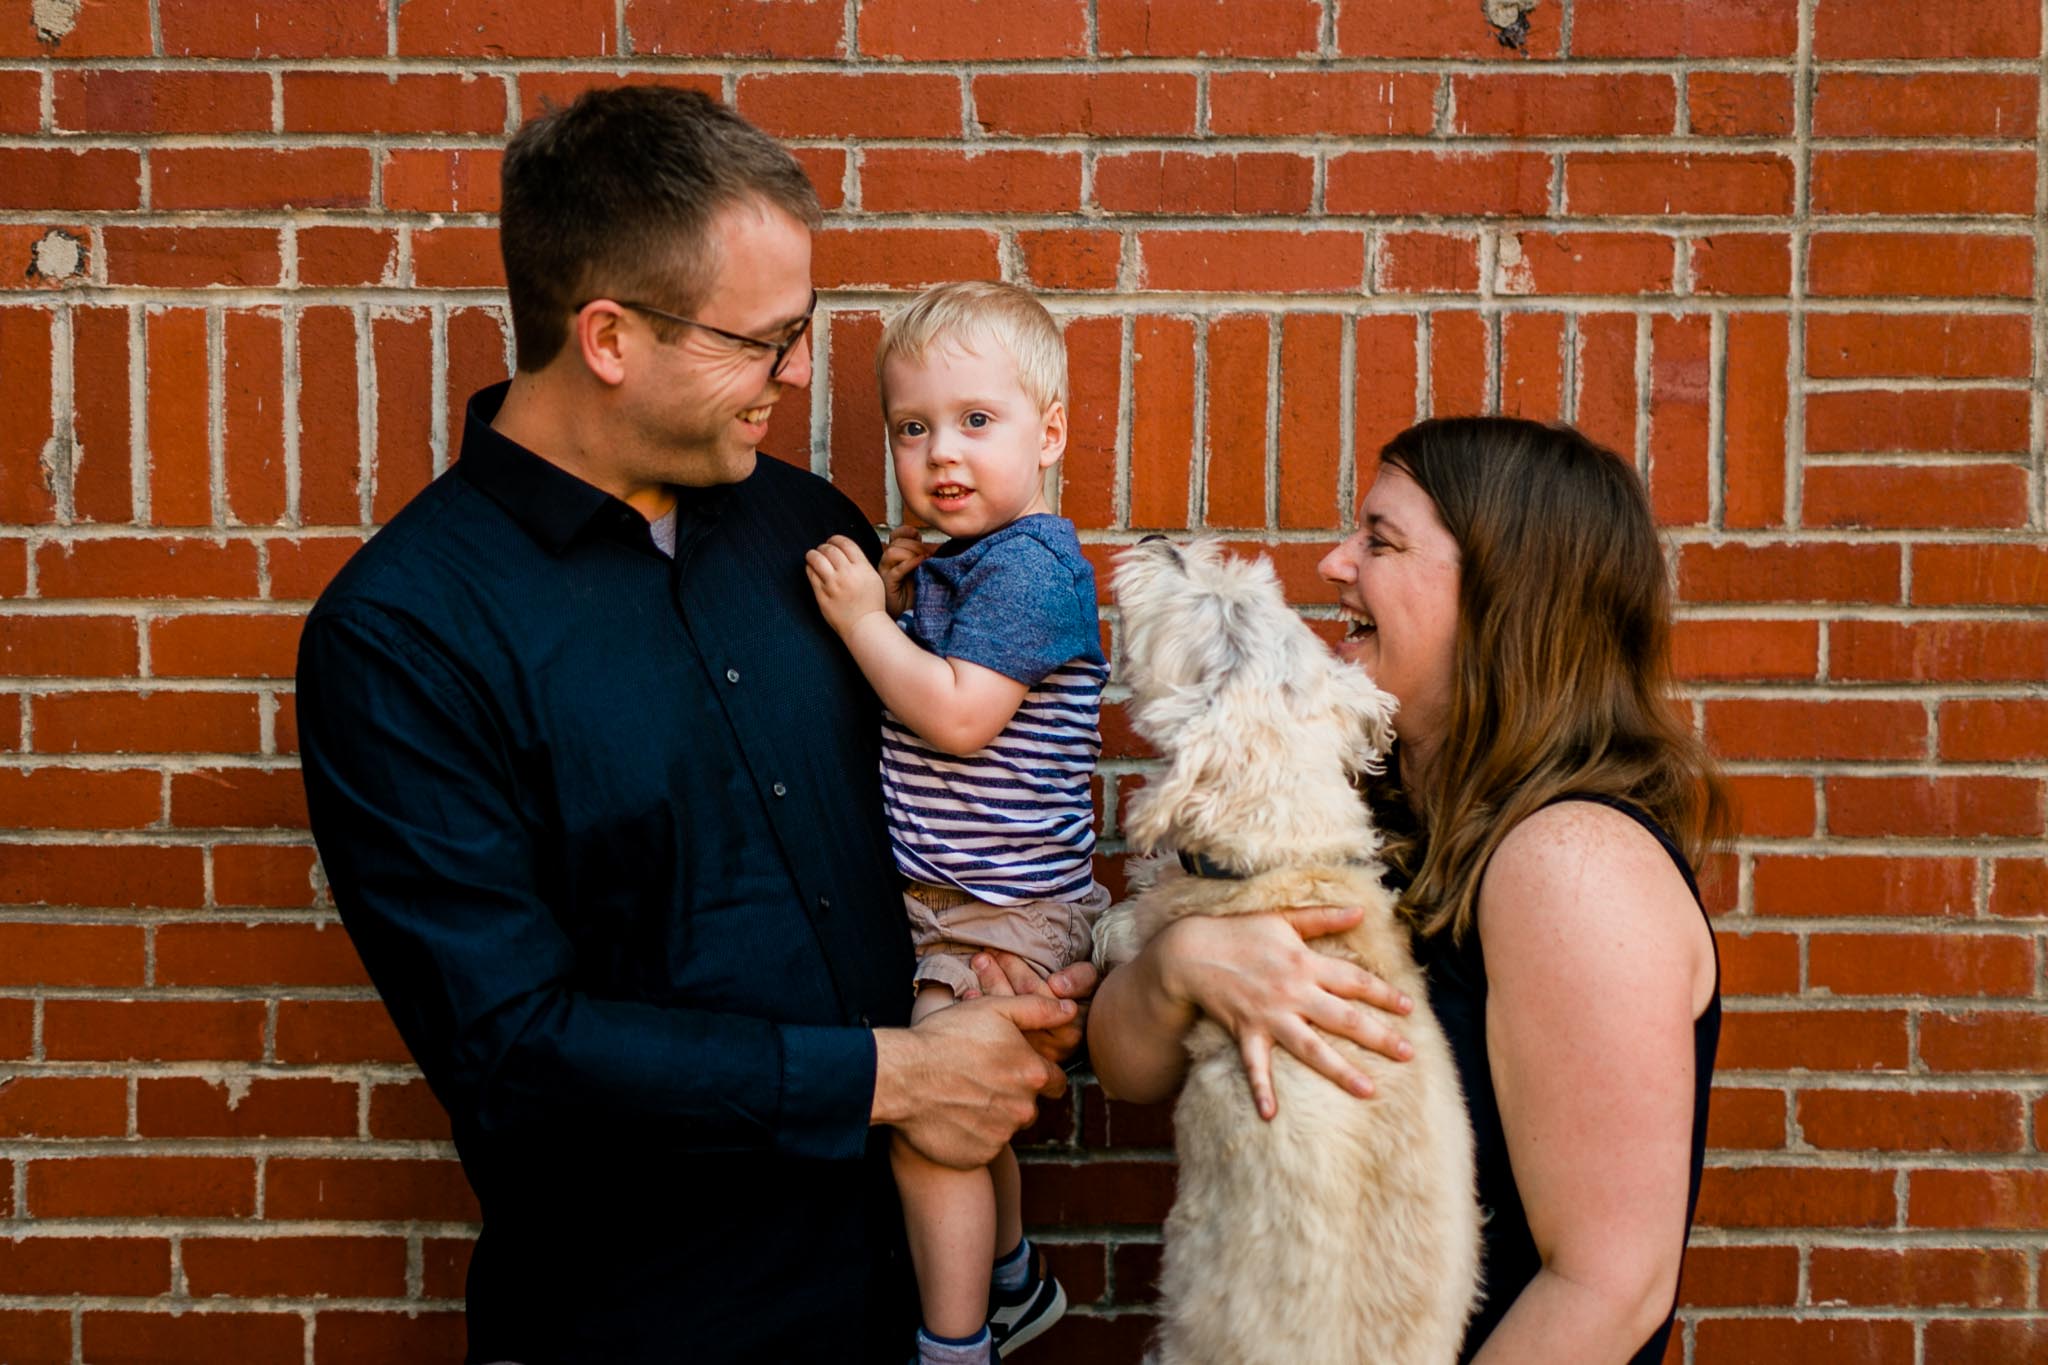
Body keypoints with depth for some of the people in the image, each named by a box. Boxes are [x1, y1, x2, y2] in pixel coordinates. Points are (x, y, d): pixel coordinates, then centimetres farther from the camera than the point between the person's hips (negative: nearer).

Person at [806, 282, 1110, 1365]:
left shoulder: (1033, 566, -19)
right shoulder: (955, 563, 10)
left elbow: (956, 715, -26)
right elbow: (907, 702, 16)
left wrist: (862, 618, -17)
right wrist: (894, 603, 2)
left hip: (1003, 908, -10)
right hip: (949, 898, 10)